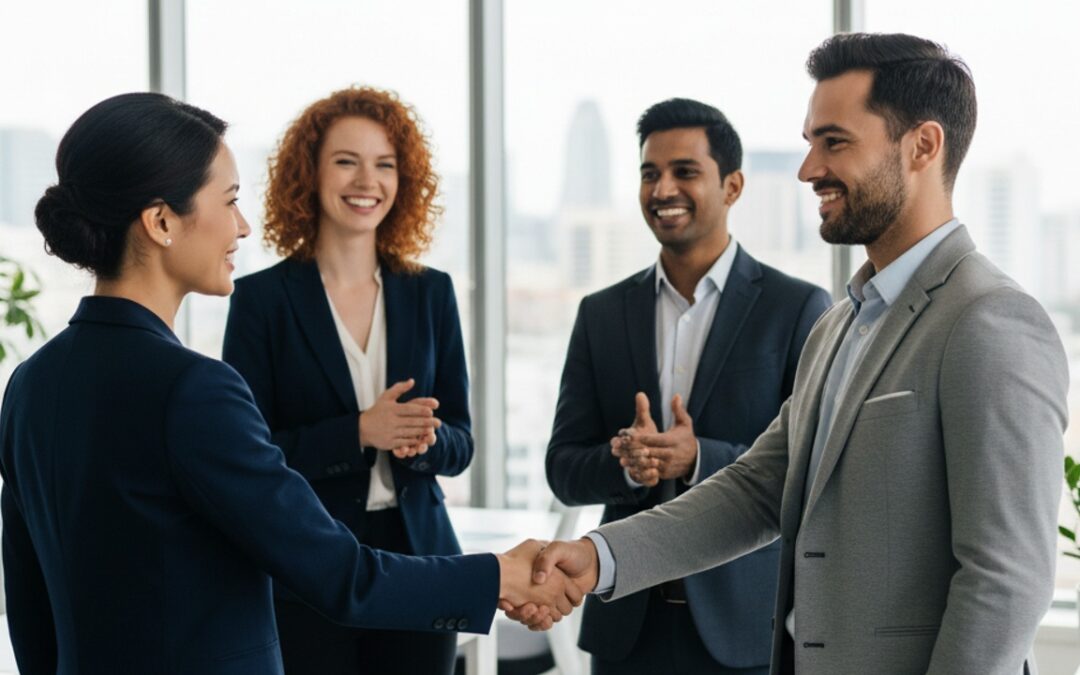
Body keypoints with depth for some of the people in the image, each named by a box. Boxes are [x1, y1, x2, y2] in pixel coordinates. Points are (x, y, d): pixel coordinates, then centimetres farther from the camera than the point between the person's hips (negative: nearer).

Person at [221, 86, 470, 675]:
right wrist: (358, 432, -20)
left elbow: (459, 444, 8)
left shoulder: (430, 294, 7)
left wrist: (424, 438, -14)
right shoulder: (262, 299, -3)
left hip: (416, 561, 3)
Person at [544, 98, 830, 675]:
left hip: (745, 621, -3)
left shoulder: (797, 308, -2)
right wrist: (627, 462, -15)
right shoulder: (602, 314, 8)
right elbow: (563, 469, 6)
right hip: (628, 621, 3)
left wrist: (700, 459, -20)